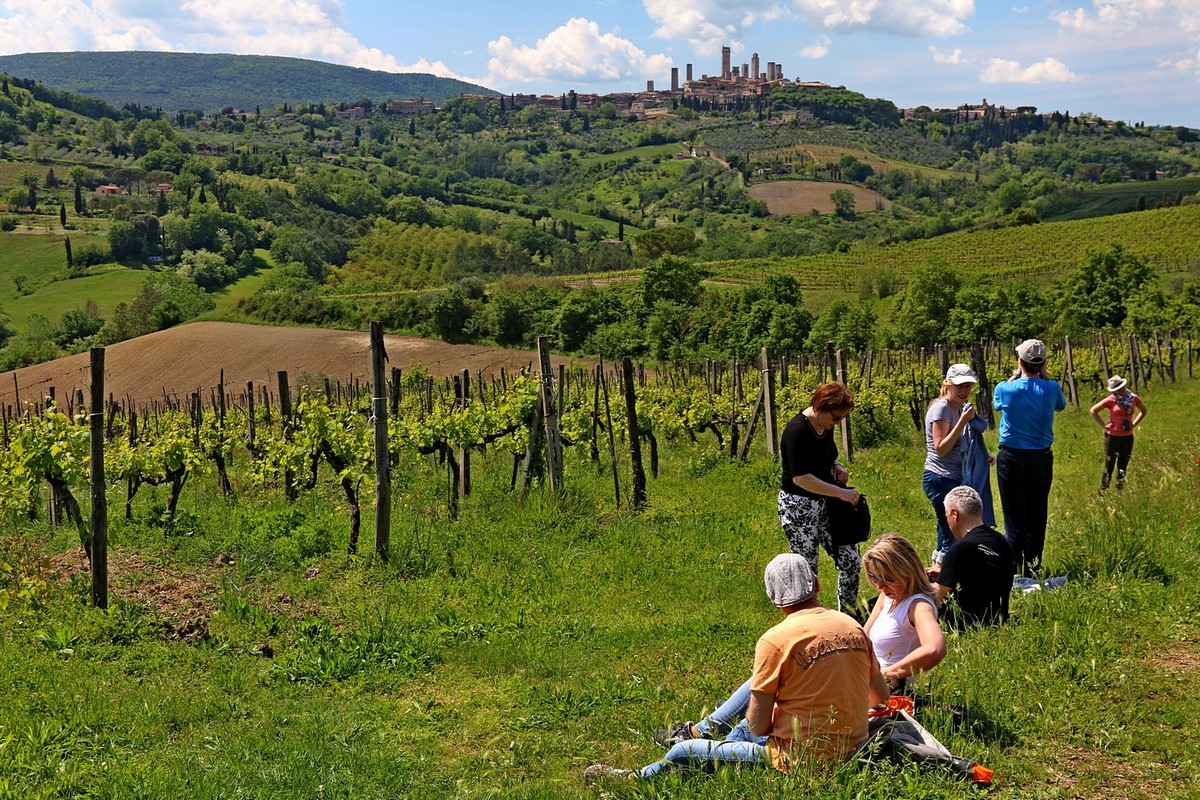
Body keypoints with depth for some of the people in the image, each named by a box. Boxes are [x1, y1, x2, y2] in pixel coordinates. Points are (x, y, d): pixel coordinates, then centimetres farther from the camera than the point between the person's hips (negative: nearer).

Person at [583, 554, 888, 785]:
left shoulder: (775, 640, -17)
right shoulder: (852, 626, 0)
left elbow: (758, 726, -14)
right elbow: (881, 697, 11)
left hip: (803, 758, -6)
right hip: (852, 749, 7)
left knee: (684, 752, 12)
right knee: (744, 729, 31)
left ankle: (637, 778, 37)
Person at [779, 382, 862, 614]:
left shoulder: (826, 426, 4)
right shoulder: (797, 430, -22)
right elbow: (801, 478, -26)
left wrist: (837, 467, 2)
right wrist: (840, 492, -24)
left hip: (824, 505, 8)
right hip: (798, 507, -8)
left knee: (850, 558, 7)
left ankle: (848, 614, 23)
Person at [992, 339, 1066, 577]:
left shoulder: (1006, 388, -11)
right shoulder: (1052, 388, -7)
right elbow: (1061, 405, 17)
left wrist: (1015, 376, 15)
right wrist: (1044, 376, 11)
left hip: (1012, 459, -2)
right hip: (1042, 459, 2)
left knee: (1015, 518, 2)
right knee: (1037, 517, 11)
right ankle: (1033, 573, 17)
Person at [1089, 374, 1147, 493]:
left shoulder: (1134, 398, 0)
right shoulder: (1111, 400, -10)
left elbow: (1143, 411, 19)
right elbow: (1094, 410, -2)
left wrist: (1134, 424, 7)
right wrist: (1103, 425, -7)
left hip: (1128, 437, 4)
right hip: (1112, 436, -4)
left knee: (1123, 466, 10)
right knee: (1109, 466, -2)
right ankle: (1103, 492, 4)